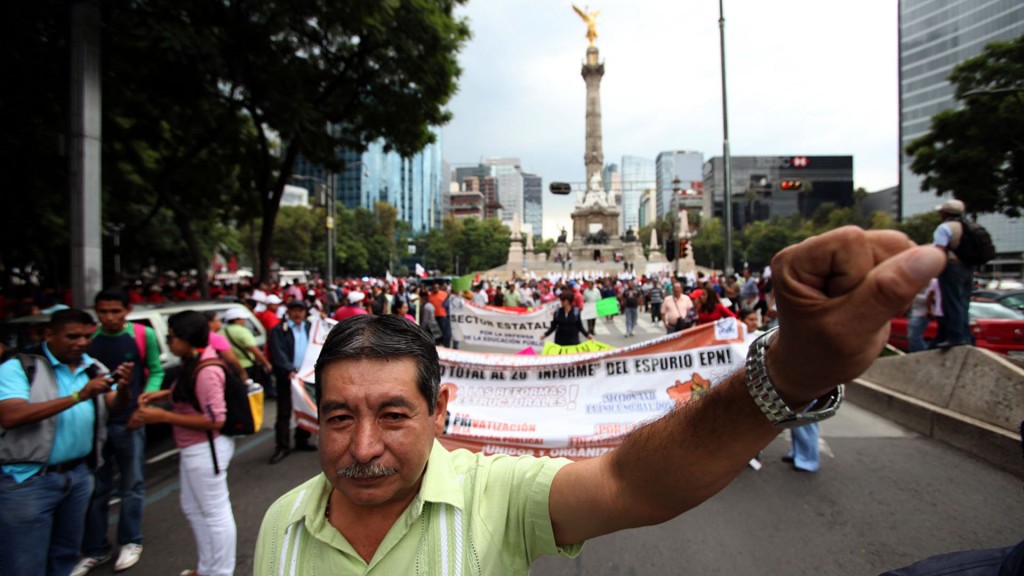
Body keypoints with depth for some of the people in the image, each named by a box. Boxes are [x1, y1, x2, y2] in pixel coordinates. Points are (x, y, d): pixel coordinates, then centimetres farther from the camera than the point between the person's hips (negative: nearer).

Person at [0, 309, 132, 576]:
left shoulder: (93, 367, 4)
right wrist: (77, 397, -30)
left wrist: (124, 387, -27)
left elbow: (117, 406, -4)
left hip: (79, 475, 5)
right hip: (29, 480, -5)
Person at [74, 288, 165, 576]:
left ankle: (130, 542, 28)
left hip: (130, 422, -2)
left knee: (132, 485, 12)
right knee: (96, 488, 11)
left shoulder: (143, 335, -6)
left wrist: (147, 397, -15)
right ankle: (95, 550, 26)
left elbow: (156, 371, 1)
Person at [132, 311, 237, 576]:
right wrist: (164, 394, 3)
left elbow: (215, 420, -27)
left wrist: (163, 416, -23)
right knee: (193, 509, 25)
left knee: (215, 513, 6)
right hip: (193, 450, 11)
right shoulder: (193, 363, 4)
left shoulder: (206, 371, -26)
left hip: (205, 451, -11)